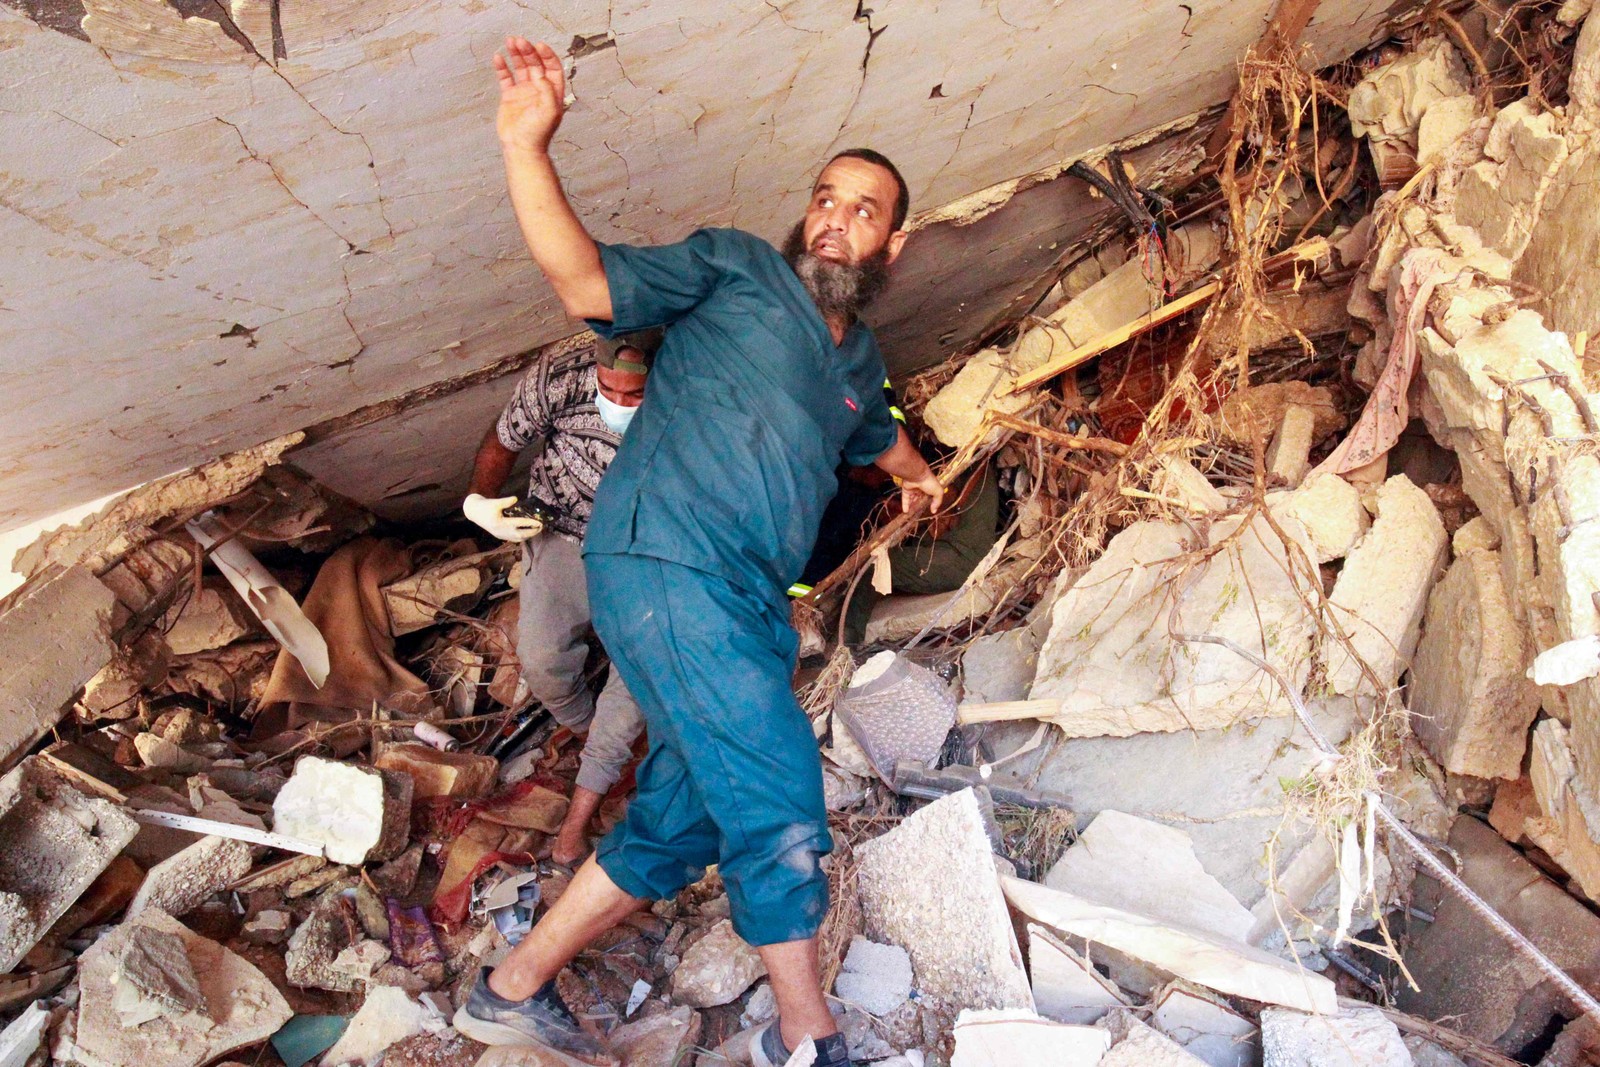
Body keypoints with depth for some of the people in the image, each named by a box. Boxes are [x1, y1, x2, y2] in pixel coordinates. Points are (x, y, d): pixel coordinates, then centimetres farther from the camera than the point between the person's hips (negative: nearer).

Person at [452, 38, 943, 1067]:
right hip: (667, 559, -8)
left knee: (680, 824, 10)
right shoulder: (736, 268, 5)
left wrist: (919, 473, 63)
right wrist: (527, 145, -16)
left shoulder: (859, 360, 24)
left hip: (748, 602, 8)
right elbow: (589, 283, -7)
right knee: (781, 809, -10)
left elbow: (876, 431, 46)